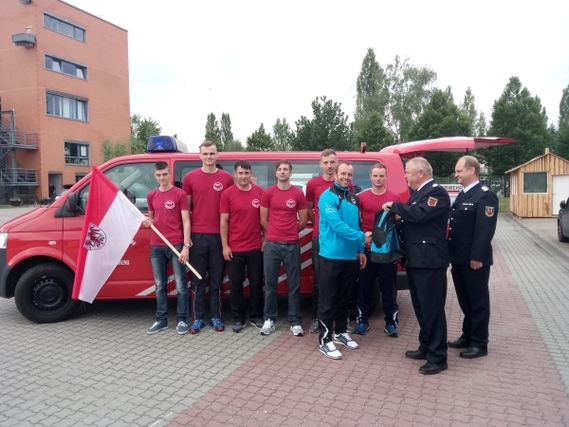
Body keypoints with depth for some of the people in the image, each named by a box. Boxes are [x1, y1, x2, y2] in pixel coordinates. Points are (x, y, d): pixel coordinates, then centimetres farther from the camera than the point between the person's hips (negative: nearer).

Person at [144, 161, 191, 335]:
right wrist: (148, 221, 0)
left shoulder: (180, 194, -3)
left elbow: (186, 221, -5)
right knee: (160, 285, 11)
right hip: (156, 246, 5)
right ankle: (161, 320, 20)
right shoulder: (151, 196, 11)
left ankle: (182, 320, 10)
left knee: (181, 285, 1)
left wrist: (186, 245, -12)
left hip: (176, 245, -4)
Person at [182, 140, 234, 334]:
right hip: (197, 235, 0)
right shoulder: (190, 177, 4)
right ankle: (198, 318, 16)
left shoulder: (227, 178, 4)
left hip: (219, 235, 0)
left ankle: (216, 317, 19)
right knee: (198, 279, 6)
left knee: (217, 279, 8)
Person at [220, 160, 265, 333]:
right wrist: (225, 246, -7)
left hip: (256, 247, 2)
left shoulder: (259, 192, 1)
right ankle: (239, 318, 21)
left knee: (256, 283, 11)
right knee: (235, 285, 7)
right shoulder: (227, 194, -4)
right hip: (234, 248, -1)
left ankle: (257, 316, 25)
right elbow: (223, 221, -3)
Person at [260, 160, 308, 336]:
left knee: (294, 284, 5)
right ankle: (269, 319, 18)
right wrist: (274, 233, 11)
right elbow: (263, 219, 7)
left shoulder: (298, 193, 2)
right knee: (270, 284, 6)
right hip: (272, 244, 0)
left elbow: (303, 220, 7)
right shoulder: (268, 192, 2)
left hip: (292, 245, 0)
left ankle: (295, 321, 15)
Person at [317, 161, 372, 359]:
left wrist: (360, 250, 14)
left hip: (351, 256, 7)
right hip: (331, 256, -7)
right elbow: (337, 225, -20)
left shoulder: (353, 198, 12)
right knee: (328, 299, 0)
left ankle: (340, 332, 31)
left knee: (344, 298, 17)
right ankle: (325, 340, 8)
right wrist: (362, 237, -18)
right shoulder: (328, 196, -11)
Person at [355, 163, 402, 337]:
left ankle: (391, 322, 19)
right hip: (367, 249, 0)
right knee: (365, 286, 8)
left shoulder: (395, 198, 3)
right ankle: (363, 320, 21)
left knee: (389, 287, 7)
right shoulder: (361, 197, 3)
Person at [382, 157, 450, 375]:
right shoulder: (418, 193, 17)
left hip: (429, 261, -10)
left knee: (432, 308, -2)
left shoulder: (437, 192, -13)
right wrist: (398, 217, 0)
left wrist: (395, 206, -15)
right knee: (421, 307, 17)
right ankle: (426, 347, 30)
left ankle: (438, 357, 7)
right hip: (416, 260, 10)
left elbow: (419, 214, -28)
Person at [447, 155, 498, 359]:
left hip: (474, 260, -9)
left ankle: (479, 344, 14)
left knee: (478, 301, 4)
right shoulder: (463, 195, 16)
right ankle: (467, 336, 30)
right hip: (459, 258, 9)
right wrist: (453, 254, 13)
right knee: (465, 300, 17)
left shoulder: (485, 195, -13)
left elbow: (485, 229, -20)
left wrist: (477, 257, -24)